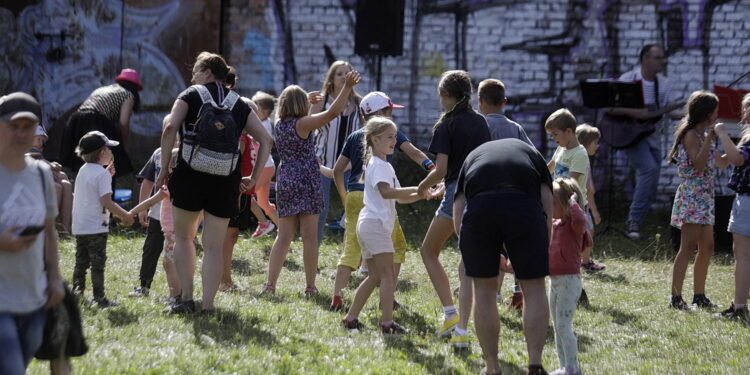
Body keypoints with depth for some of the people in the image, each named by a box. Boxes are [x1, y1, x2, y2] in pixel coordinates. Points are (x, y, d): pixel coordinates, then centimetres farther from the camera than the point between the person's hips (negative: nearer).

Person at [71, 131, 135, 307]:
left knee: (81, 262, 14)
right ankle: (99, 298, -1)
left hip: (79, 226, 8)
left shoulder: (83, 171, 12)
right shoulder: (102, 174, -14)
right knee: (97, 264, -3)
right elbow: (107, 202, -20)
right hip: (96, 227, -8)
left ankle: (77, 293, 14)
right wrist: (125, 216, -10)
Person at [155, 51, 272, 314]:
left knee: (183, 236, 15)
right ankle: (208, 305, 2)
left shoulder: (190, 96, 4)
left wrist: (164, 169, -6)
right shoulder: (239, 105, 14)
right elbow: (266, 140, 8)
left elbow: (170, 129, -11)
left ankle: (186, 298, 7)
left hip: (190, 175, -2)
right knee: (214, 246, 7)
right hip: (226, 182, 2)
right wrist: (255, 178, 11)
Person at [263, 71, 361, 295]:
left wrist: (307, 102, 40)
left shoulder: (279, 124, 8)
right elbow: (332, 112, -19)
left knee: (283, 236, 9)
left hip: (284, 181, 6)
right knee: (309, 236, -1)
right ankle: (310, 286, 1)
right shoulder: (303, 124, -10)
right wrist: (347, 87, -18)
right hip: (306, 181, -6)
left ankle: (270, 283, 2)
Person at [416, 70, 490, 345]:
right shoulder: (481, 122, 12)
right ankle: (462, 328, 0)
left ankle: (450, 311, 0)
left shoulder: (446, 125, -6)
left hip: (458, 193, -6)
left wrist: (423, 186, 7)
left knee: (429, 251, 14)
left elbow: (441, 170, -14)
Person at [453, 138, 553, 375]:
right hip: (524, 204, -1)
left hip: (478, 205, 1)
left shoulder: (473, 156, 36)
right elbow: (547, 204, 21)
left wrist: (489, 256, 27)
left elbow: (457, 217, 23)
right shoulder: (531, 153, 35)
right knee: (534, 288, 11)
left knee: (484, 290, 15)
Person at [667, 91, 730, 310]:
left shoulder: (704, 135, 17)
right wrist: (709, 139, -23)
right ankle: (676, 297, -16)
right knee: (688, 247, -13)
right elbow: (698, 164, -22)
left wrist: (723, 138, 21)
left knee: (707, 247, 12)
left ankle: (699, 295, 19)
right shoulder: (691, 135, -11)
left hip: (704, 197, 10)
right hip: (692, 195, -10)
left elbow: (722, 163, 21)